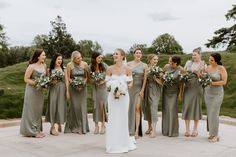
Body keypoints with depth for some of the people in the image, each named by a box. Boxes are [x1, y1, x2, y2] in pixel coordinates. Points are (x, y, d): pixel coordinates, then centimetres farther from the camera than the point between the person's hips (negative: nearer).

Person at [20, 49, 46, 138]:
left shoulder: (44, 66, 6)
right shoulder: (31, 66, -13)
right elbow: (26, 79, -12)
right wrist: (36, 83, -20)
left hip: (40, 91, 7)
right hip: (32, 90, -7)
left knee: (38, 110, 12)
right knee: (31, 110, 1)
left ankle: (38, 129, 22)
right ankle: (32, 131, 9)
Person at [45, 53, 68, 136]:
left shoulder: (64, 69, 6)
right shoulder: (50, 69, 5)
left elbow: (66, 81, 5)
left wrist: (67, 91, 0)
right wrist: (50, 82, -12)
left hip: (62, 89, 0)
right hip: (53, 89, 0)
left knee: (60, 106, -4)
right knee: (53, 106, -5)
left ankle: (55, 127, -2)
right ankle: (55, 126, 1)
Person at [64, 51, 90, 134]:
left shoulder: (84, 64, -1)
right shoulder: (69, 65, -4)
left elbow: (86, 76, 4)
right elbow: (68, 78, -1)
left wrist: (83, 83, -12)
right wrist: (75, 85, -13)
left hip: (83, 87, 1)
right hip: (73, 88, -1)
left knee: (82, 106, 0)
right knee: (75, 106, -3)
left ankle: (83, 127, 8)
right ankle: (75, 127, 9)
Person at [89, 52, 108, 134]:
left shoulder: (104, 66, -8)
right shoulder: (91, 67, -2)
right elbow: (89, 78, 6)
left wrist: (104, 81, -15)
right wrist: (94, 81, -13)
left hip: (103, 87, -2)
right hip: (95, 88, 2)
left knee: (102, 105, -3)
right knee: (95, 105, 2)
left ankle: (103, 125, 7)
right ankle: (96, 125, 11)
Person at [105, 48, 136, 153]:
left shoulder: (127, 69, -4)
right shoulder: (110, 69, -2)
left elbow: (130, 83, 1)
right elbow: (107, 82, 3)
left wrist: (124, 88, -15)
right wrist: (112, 88, -15)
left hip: (124, 96, 0)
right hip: (112, 95, 1)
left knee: (123, 118, 9)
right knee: (113, 119, 4)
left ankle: (123, 143, 25)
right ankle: (113, 144, 17)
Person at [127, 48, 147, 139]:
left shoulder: (144, 65, 3)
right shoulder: (129, 64, 5)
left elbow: (145, 78, 0)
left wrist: (142, 90, -6)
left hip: (139, 88, -1)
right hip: (129, 88, 2)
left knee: (137, 108, -10)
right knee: (130, 108, 5)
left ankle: (137, 131, -8)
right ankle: (129, 130, 18)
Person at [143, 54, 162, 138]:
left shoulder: (159, 69, 3)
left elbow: (161, 82, 0)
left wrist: (155, 78, -15)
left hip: (155, 91, -3)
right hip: (146, 89, 3)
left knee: (153, 108, -12)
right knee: (146, 108, 7)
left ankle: (154, 130, -13)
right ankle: (150, 127, 23)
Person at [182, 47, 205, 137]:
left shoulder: (203, 65, 0)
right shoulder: (188, 63, 8)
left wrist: (198, 73, -17)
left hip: (197, 88, -2)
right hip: (187, 88, 3)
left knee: (196, 107, 4)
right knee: (186, 106, 1)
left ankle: (195, 129, 15)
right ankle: (187, 129, 10)